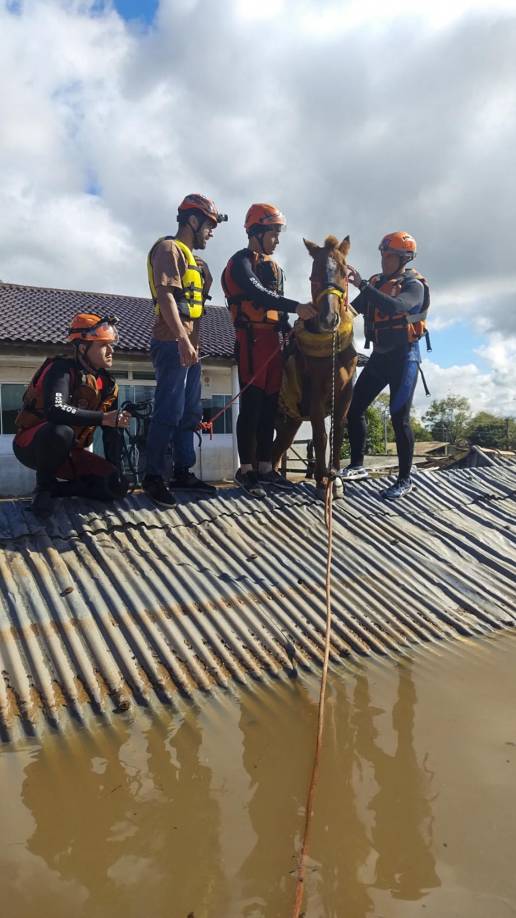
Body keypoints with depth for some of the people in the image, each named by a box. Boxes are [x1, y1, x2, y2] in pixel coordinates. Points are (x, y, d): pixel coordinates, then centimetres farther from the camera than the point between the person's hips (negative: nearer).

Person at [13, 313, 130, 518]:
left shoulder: (107, 384, 1)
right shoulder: (63, 369, -20)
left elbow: (112, 433, 2)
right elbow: (55, 410, -40)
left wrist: (115, 472, -7)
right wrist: (103, 417, -36)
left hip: (69, 452, 6)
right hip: (31, 445, -6)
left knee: (117, 486, -10)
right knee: (61, 432, -41)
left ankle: (54, 488, 5)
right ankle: (43, 487, -14)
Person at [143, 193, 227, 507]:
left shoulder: (192, 258, 24)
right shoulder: (169, 248, -5)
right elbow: (165, 296, -17)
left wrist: (193, 343, 18)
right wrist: (182, 339, -26)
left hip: (190, 346, 10)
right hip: (173, 344, -10)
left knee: (190, 412, 10)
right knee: (169, 412, -10)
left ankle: (183, 472, 17)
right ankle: (154, 476, -2)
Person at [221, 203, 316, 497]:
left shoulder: (274, 267, 22)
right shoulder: (241, 262, -5)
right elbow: (258, 294, -23)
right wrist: (296, 306, -33)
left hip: (273, 340, 8)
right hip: (252, 339, -8)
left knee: (270, 406, 8)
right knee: (252, 405, -8)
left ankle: (265, 468, 14)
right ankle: (246, 470, -1)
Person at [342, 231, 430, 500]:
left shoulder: (414, 286, -9)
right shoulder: (376, 283, 10)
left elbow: (394, 306, -29)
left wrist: (362, 284, -29)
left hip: (404, 356, -6)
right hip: (379, 356, 6)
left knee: (399, 418, -6)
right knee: (354, 409, 2)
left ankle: (405, 480, 4)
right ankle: (357, 465, 15)